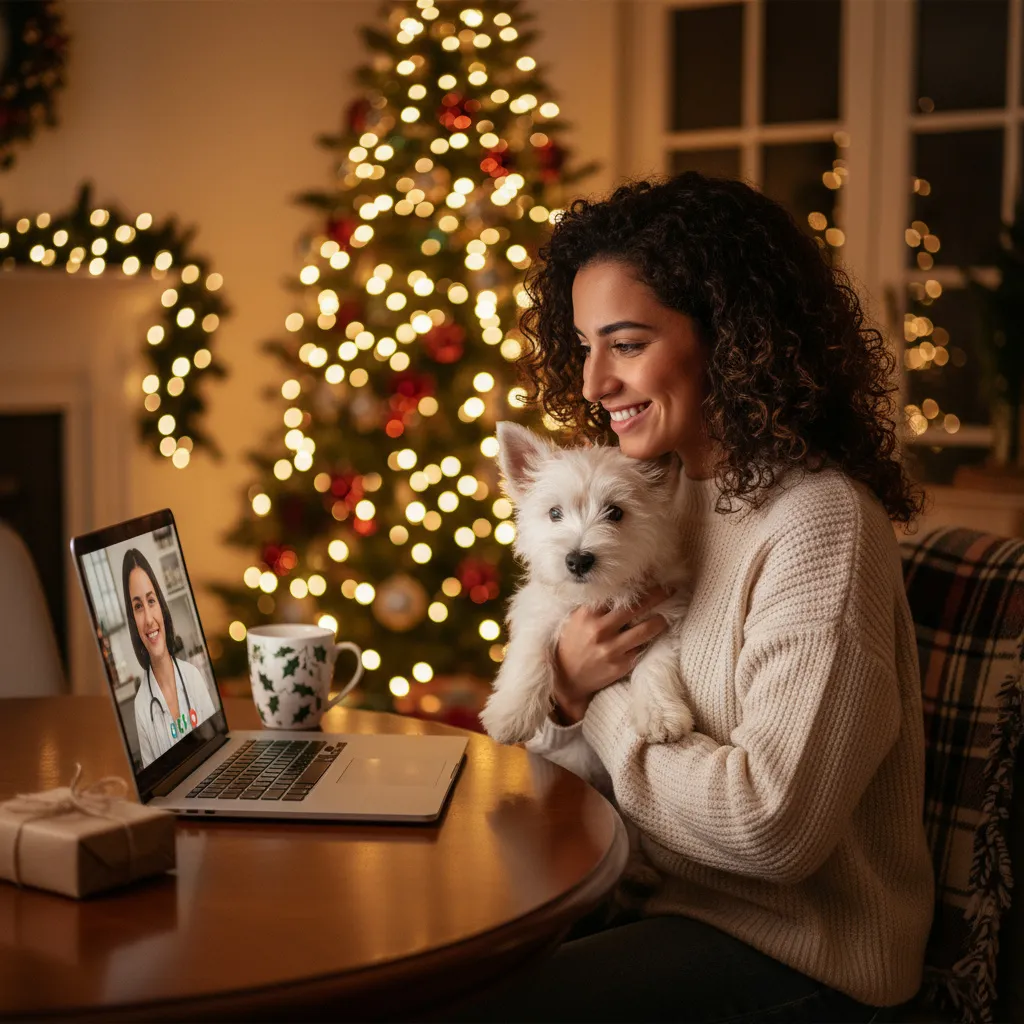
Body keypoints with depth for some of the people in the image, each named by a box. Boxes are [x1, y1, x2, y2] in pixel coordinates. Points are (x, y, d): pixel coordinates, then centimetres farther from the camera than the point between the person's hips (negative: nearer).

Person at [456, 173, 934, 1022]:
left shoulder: (821, 523, -20)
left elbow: (772, 824, -25)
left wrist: (606, 708, -13)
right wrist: (567, 690, -12)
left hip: (791, 956, -7)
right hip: (664, 895, 7)